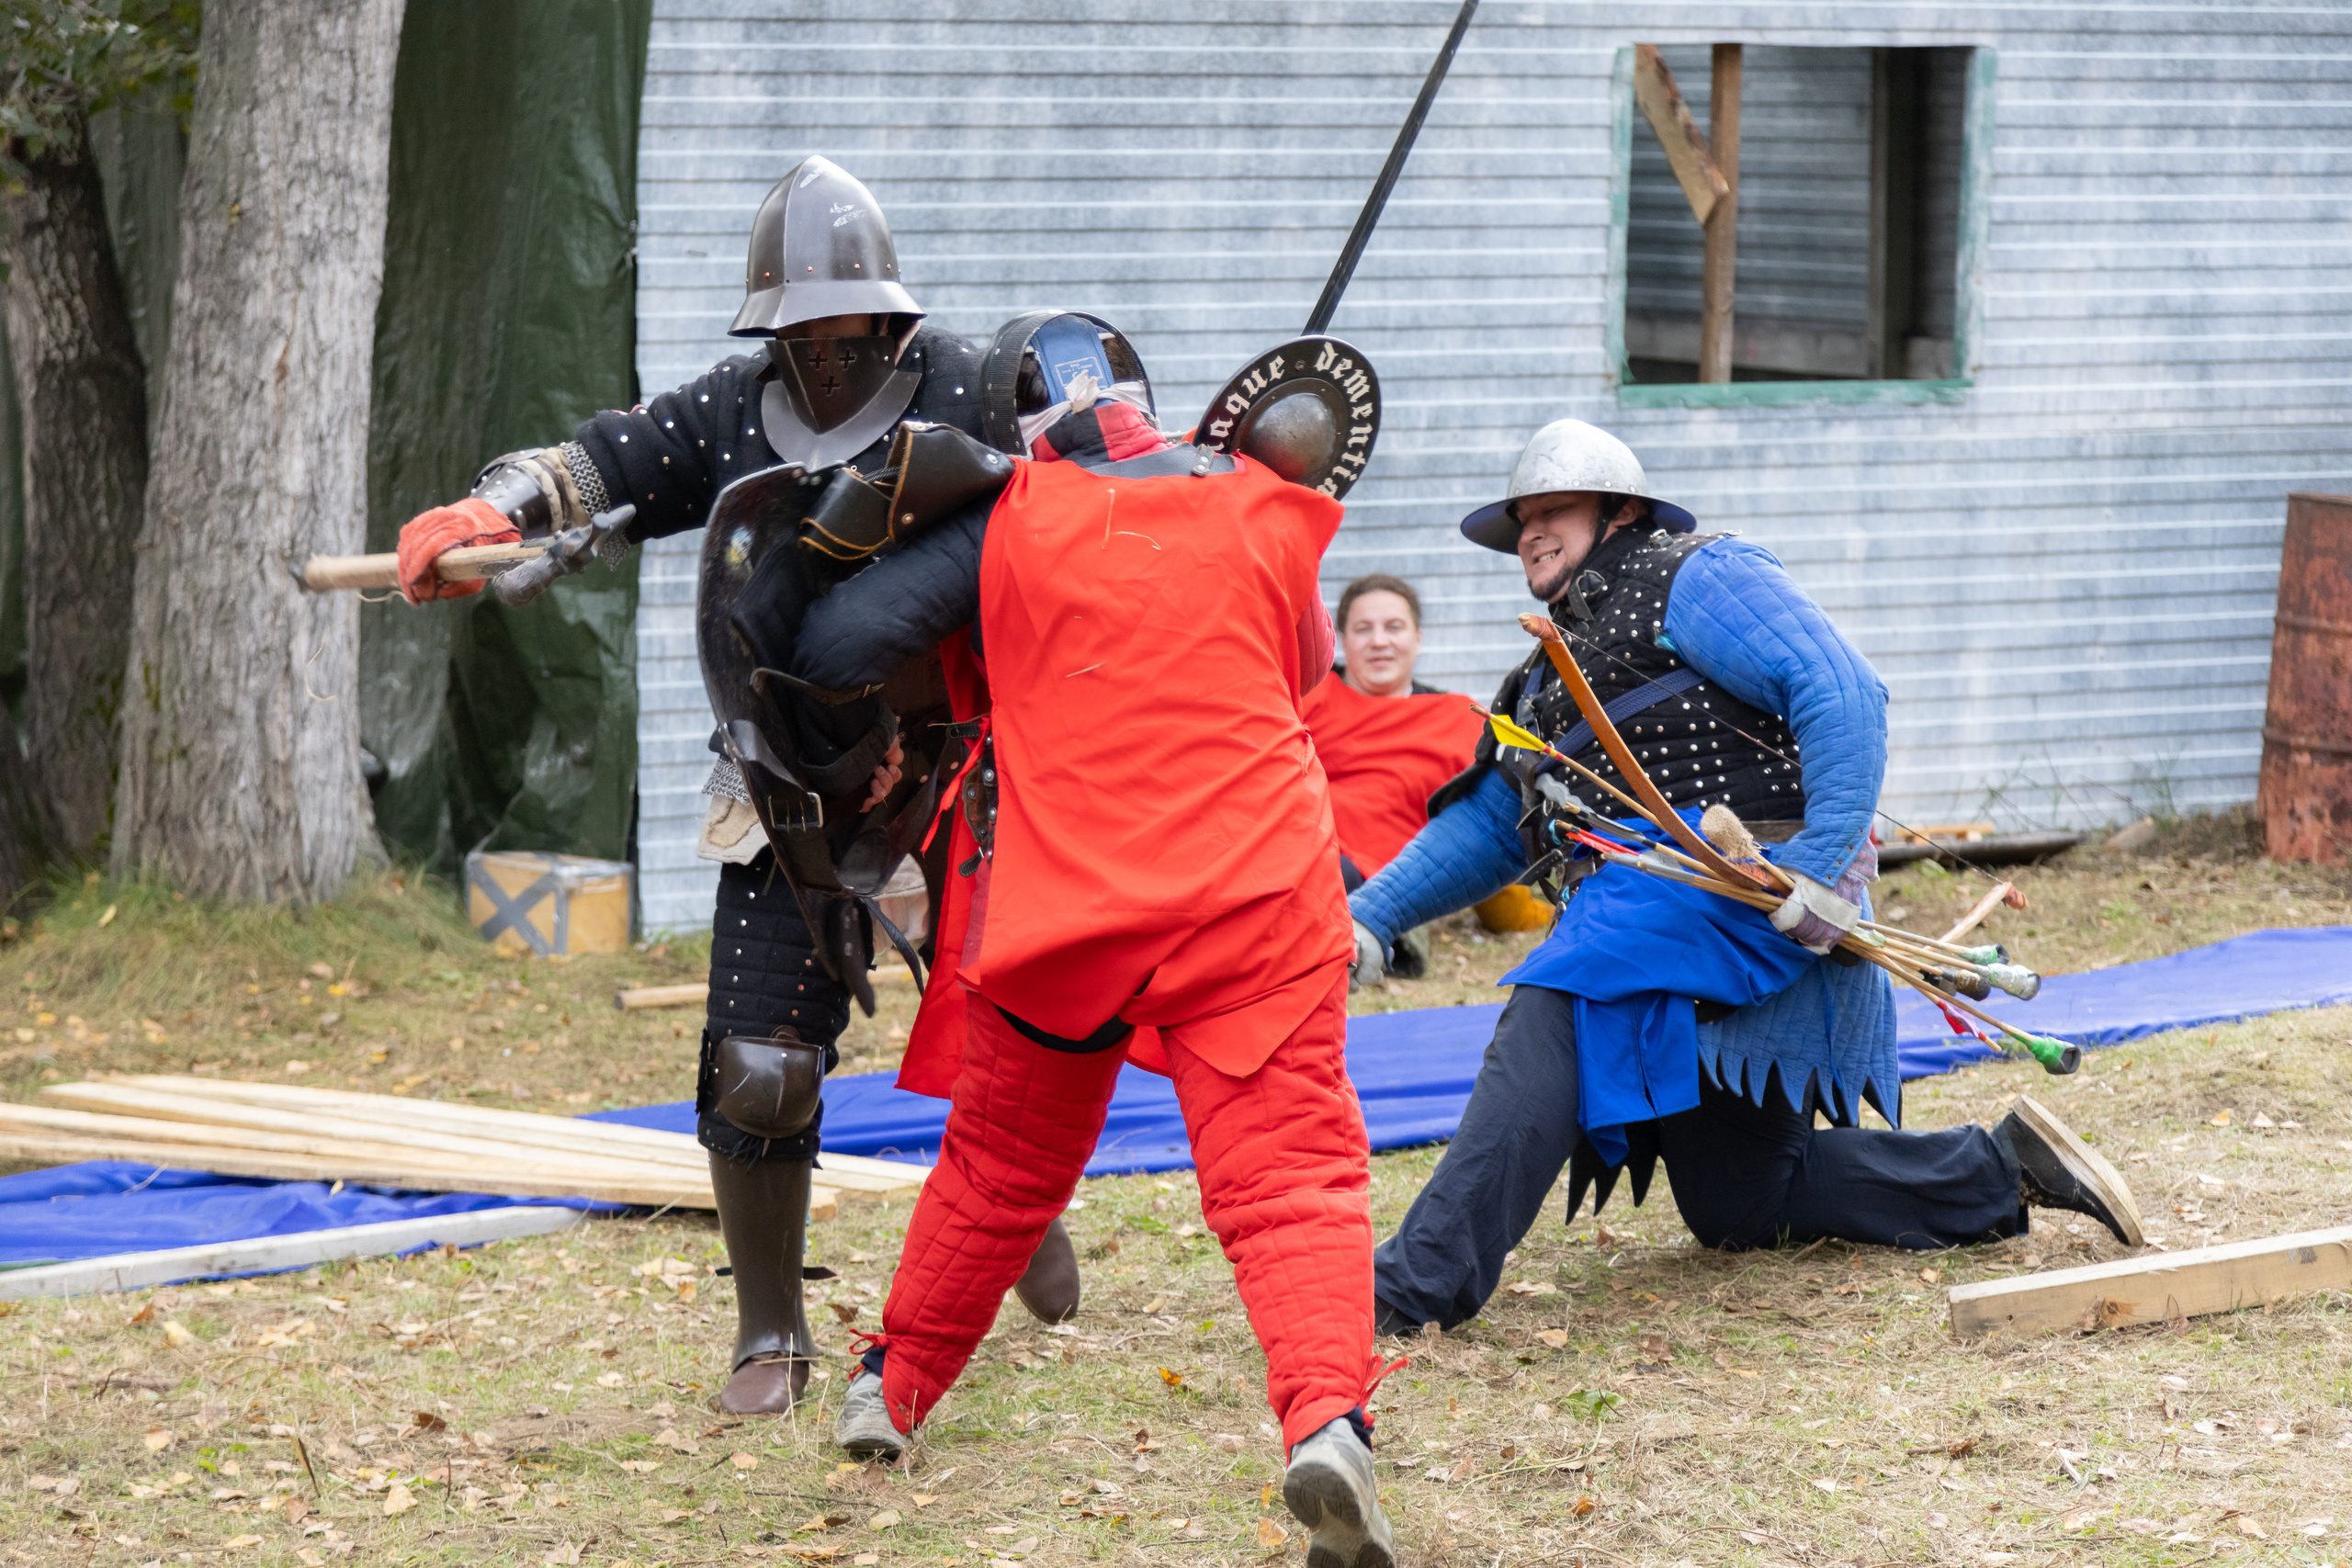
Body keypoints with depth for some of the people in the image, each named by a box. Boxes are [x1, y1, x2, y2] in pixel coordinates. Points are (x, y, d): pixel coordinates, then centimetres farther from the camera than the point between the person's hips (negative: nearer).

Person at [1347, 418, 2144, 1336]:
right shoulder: (1554, 678, 28)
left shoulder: (1692, 579, 0)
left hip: (1738, 884, -10)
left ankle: (1428, 1279, -35)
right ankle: (2007, 1169, 17)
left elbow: (1842, 692, -12)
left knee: (1553, 1018, -27)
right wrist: (1370, 917, 14)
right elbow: (1483, 824, 29)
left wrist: (1825, 860, -23)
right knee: (1734, 1206, 12)